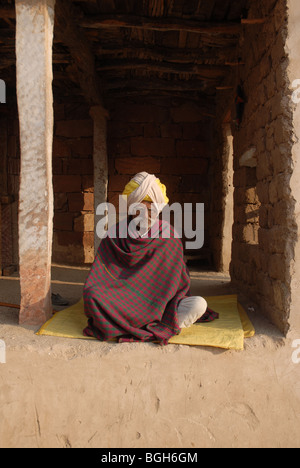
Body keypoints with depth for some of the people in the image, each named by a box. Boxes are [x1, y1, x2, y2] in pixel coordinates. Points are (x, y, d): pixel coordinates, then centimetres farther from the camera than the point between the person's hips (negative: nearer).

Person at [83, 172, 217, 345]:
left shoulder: (169, 235, 2)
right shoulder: (116, 235, 2)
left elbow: (178, 278, 5)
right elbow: (100, 276, 1)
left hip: (159, 303, 1)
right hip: (124, 302, -1)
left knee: (199, 305, -24)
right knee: (93, 296, -30)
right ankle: (159, 327, -26)